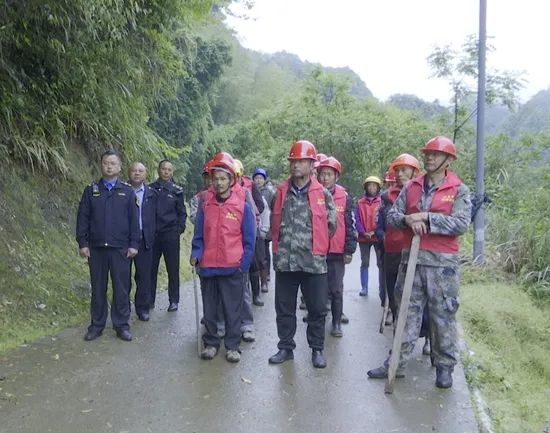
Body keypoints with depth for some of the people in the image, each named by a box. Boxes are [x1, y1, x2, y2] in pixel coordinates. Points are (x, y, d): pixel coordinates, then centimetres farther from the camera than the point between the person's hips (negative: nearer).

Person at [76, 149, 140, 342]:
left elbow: (134, 220, 3)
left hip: (121, 248, -1)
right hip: (96, 248, 1)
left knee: (121, 288, 4)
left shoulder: (127, 191, 4)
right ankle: (97, 325, 20)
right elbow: (82, 218, 5)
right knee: (98, 288, 9)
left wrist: (133, 244, -2)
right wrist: (82, 243, -1)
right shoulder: (91, 190, 6)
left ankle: (122, 325, 15)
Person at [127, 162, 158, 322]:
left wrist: (151, 237, 3)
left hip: (144, 240, 1)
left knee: (144, 275, 5)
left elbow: (154, 217, 7)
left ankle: (142, 308, 16)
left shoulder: (152, 194, 7)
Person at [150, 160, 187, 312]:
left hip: (171, 234, -1)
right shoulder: (150, 189, 6)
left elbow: (182, 213, 8)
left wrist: (179, 229, -4)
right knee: (151, 268, 7)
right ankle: (149, 300, 19)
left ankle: (174, 301, 14)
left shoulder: (177, 190, 3)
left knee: (173, 269, 4)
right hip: (152, 234, 2)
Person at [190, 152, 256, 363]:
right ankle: (210, 343, 27)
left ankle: (232, 346, 19)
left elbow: (249, 239, 0)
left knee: (233, 310, 6)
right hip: (208, 267, 3)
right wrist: (196, 254, -7)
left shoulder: (243, 206, -3)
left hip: (232, 268, -2)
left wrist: (244, 264, -6)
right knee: (209, 309, 13)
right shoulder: (205, 205, 4)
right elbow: (198, 235, 9)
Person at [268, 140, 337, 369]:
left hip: (313, 260, -2)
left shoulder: (323, 194, -3)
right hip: (285, 260, 2)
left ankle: (317, 349, 23)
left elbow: (331, 225, 3)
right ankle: (286, 347, 25)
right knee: (284, 307, 11)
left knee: (317, 308, 7)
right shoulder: (281, 192, 5)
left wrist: (313, 242, 9)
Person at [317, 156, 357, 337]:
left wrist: (349, 250, 0)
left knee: (336, 290, 6)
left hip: (337, 253, -1)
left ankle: (336, 323, 18)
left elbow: (351, 226, 2)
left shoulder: (345, 198, 0)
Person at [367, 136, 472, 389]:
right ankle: (397, 363, 18)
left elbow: (461, 224, -13)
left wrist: (426, 217, -17)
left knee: (443, 316, 6)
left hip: (442, 262, -3)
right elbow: (391, 216, 7)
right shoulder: (411, 187, 10)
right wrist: (408, 220, -13)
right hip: (411, 257, 4)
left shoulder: (459, 190, -1)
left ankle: (444, 367, 21)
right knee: (407, 313, 10)